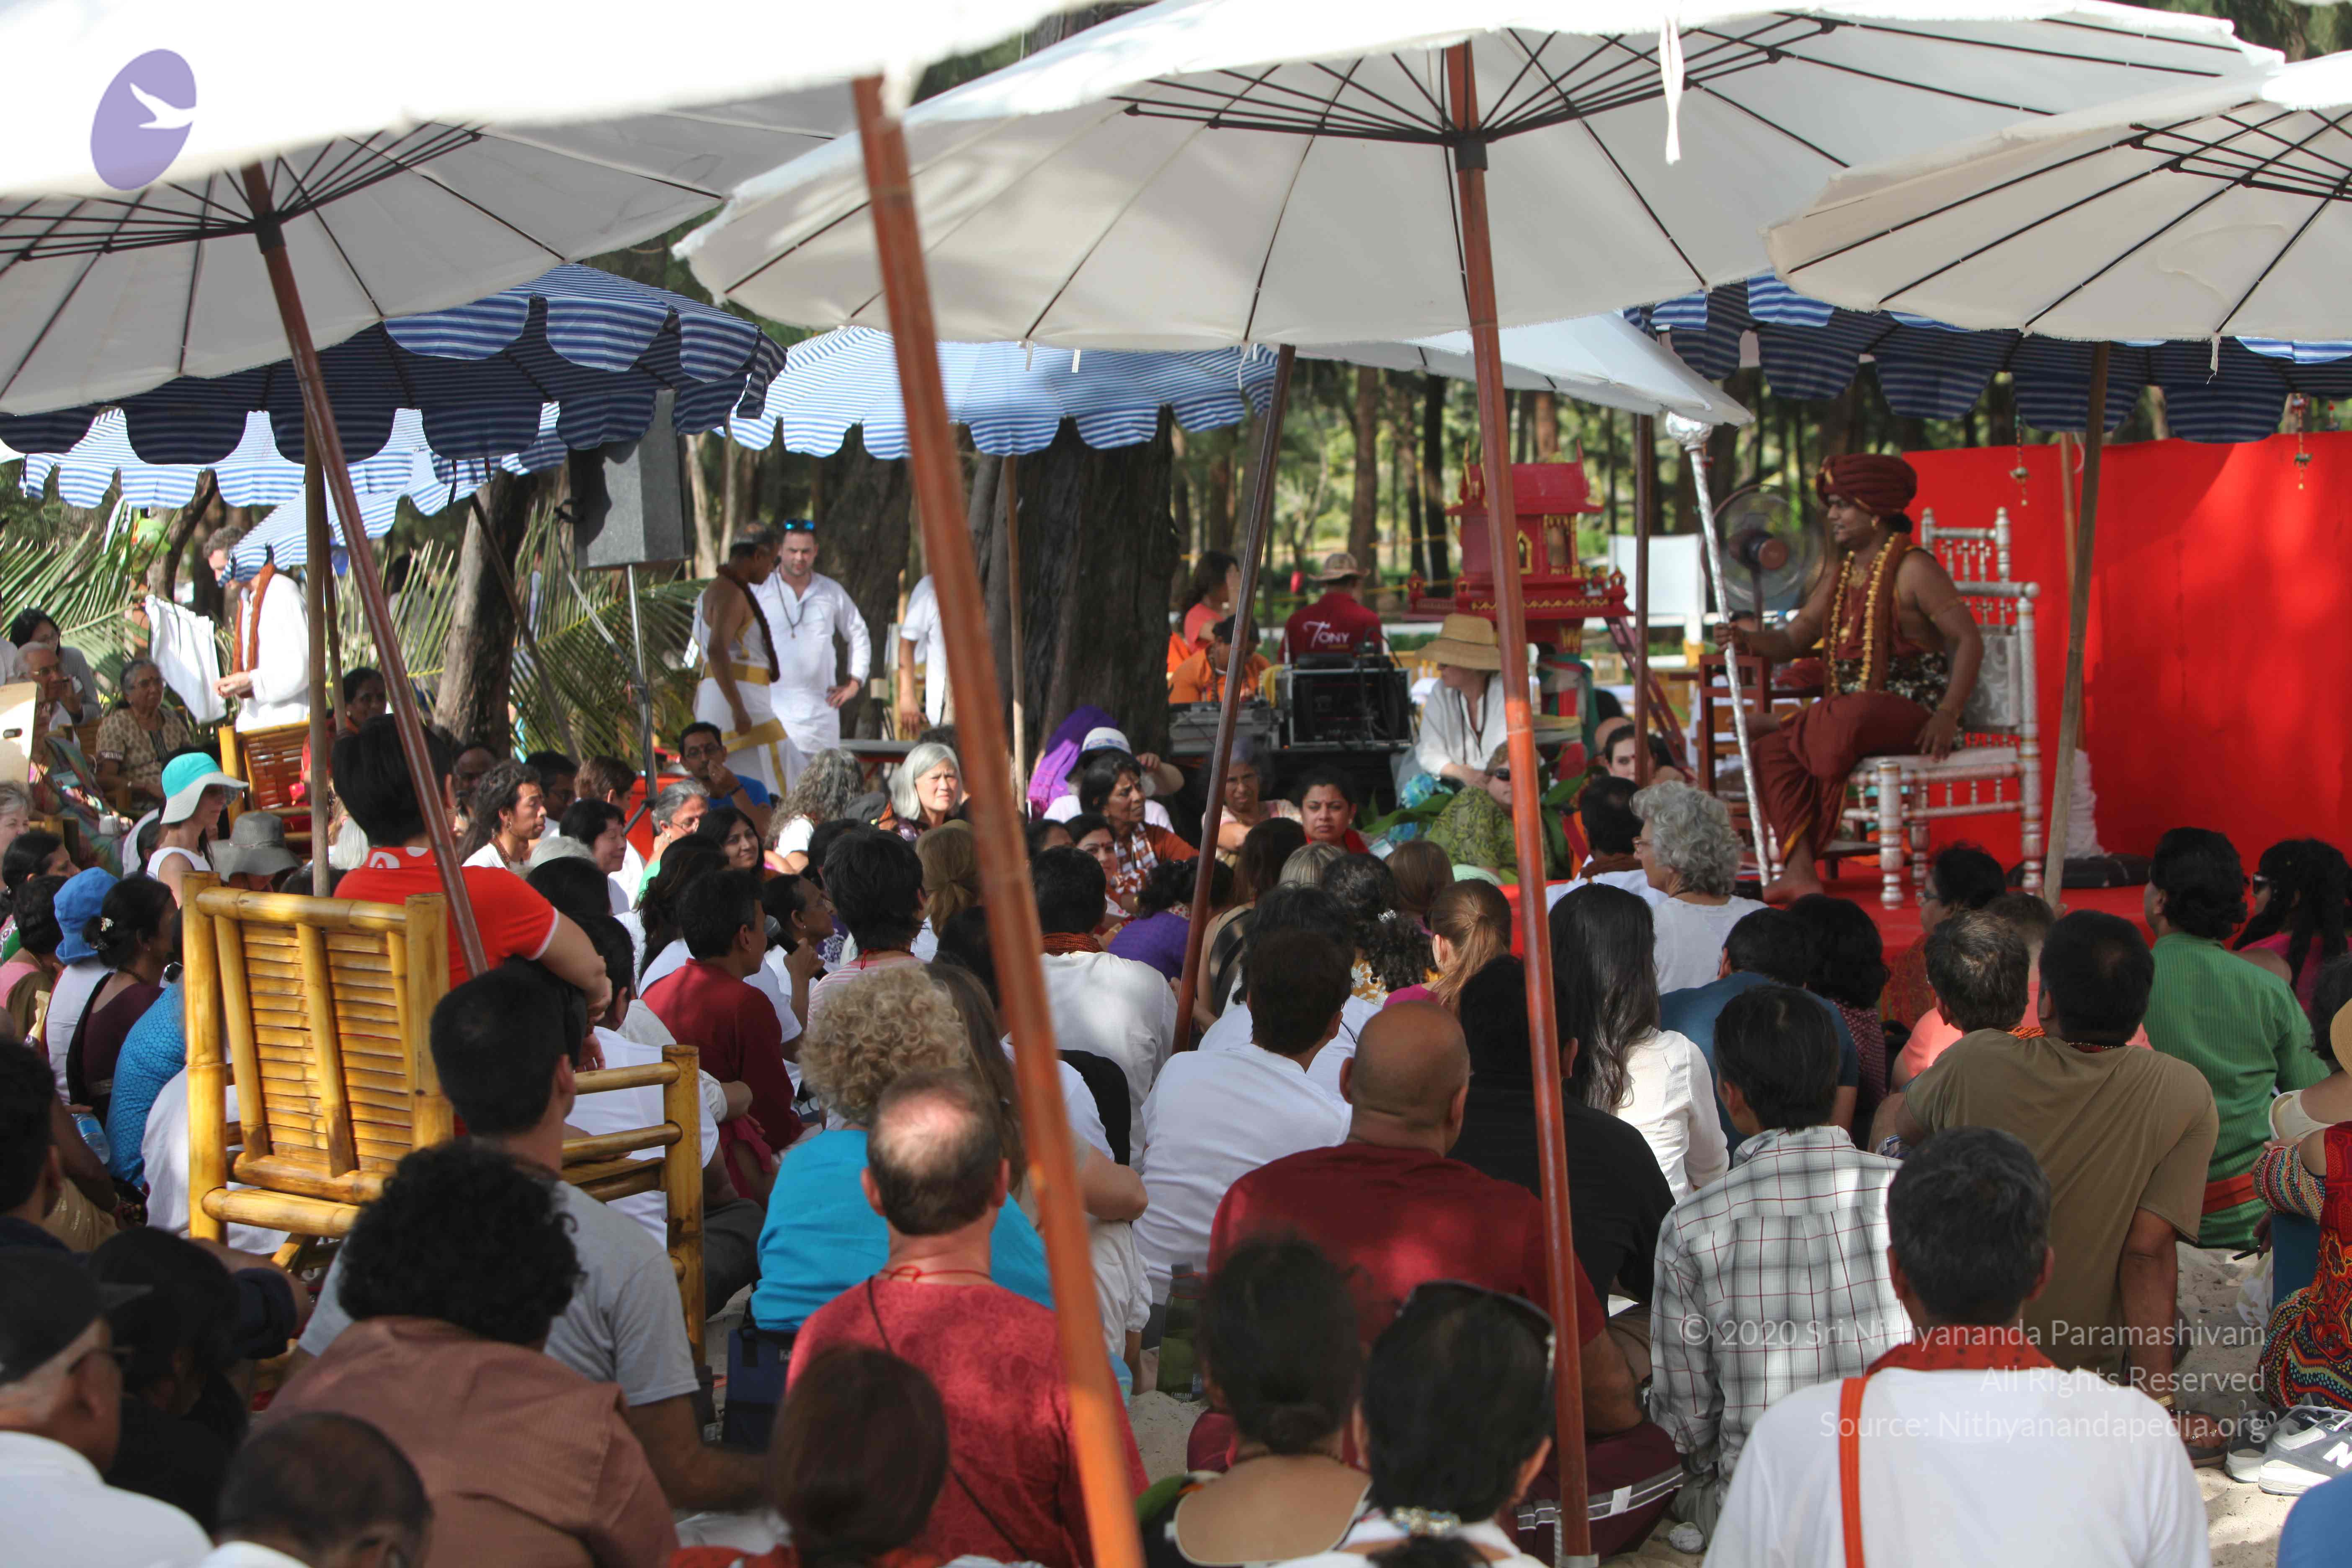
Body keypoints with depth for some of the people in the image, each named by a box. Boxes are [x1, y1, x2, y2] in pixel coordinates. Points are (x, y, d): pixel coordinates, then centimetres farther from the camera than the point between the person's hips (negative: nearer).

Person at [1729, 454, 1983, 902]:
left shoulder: (1913, 569, -6)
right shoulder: (1839, 577, 18)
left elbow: (1969, 641, -12)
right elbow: (1794, 639, 14)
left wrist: (1947, 715, -23)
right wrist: (1748, 640, -9)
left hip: (1913, 715, -7)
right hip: (1848, 714, 7)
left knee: (1846, 718, -39)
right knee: (1771, 749, -16)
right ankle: (1799, 871, -27)